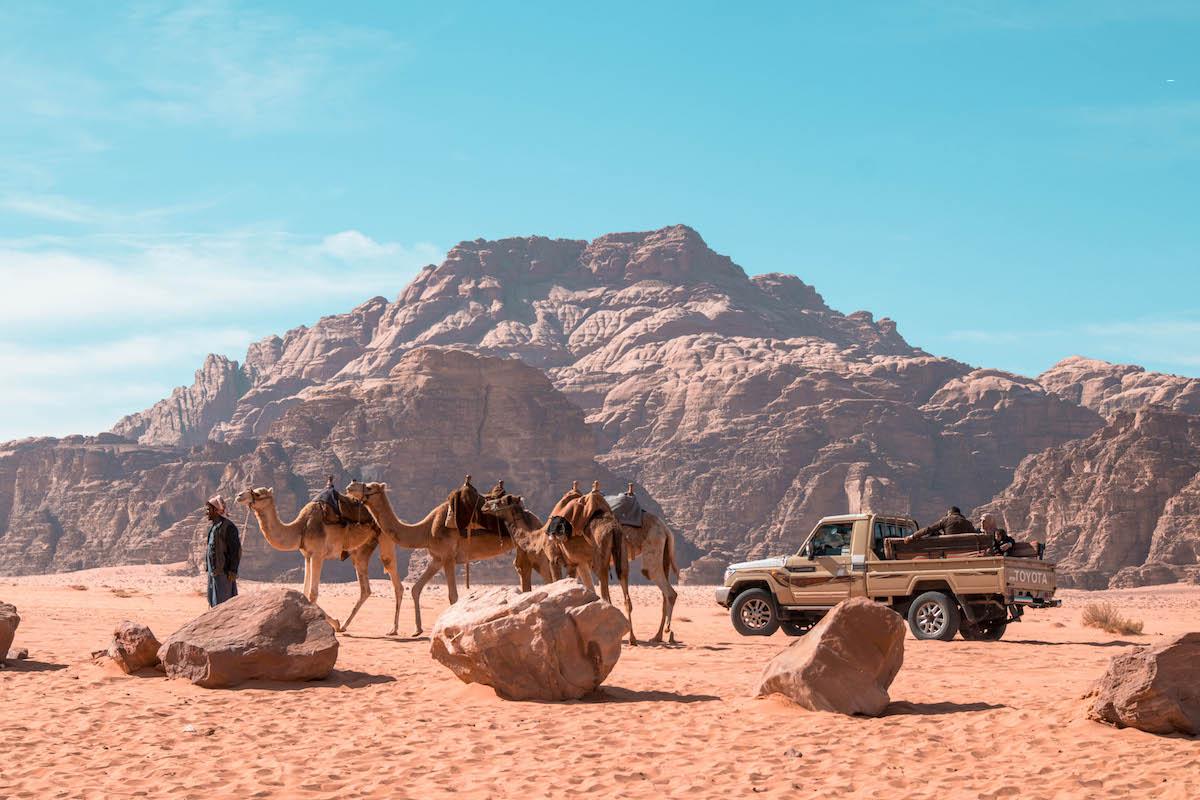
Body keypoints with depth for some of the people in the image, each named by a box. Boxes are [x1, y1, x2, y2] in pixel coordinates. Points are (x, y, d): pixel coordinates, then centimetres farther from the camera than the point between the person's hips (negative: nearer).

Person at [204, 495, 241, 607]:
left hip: (223, 572, -10)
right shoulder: (213, 526, 15)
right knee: (214, 602, 13)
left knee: (222, 603, -8)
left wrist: (233, 571, -19)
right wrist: (209, 569, 19)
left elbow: (236, 550, -16)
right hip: (213, 571, 10)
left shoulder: (228, 527, -14)